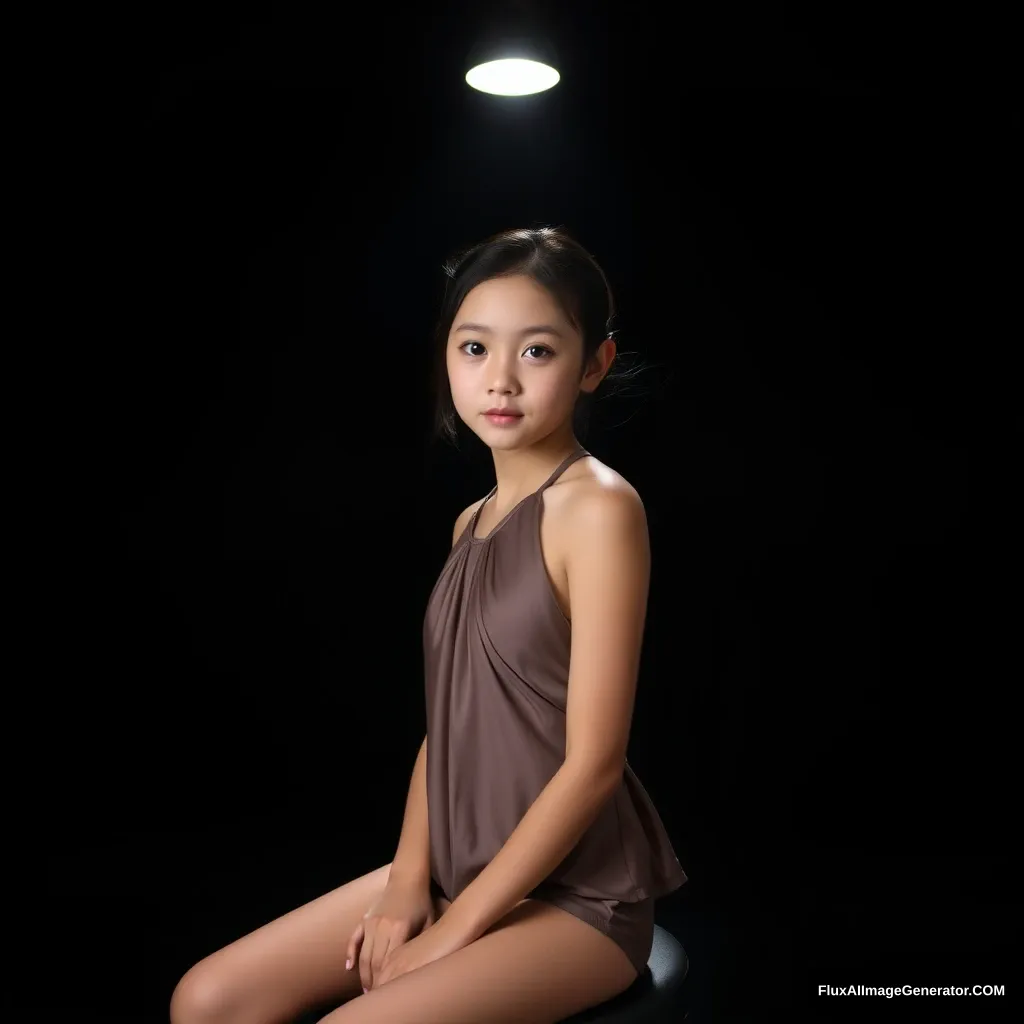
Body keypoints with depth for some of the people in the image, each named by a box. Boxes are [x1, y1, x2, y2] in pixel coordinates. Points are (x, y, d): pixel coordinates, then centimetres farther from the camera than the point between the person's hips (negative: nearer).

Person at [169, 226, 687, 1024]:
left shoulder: (598, 508, -17)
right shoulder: (473, 523, 8)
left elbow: (594, 761, -20)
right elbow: (447, 717, 10)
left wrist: (458, 928, -14)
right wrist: (409, 876, -2)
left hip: (576, 893, -7)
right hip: (460, 870, 7)